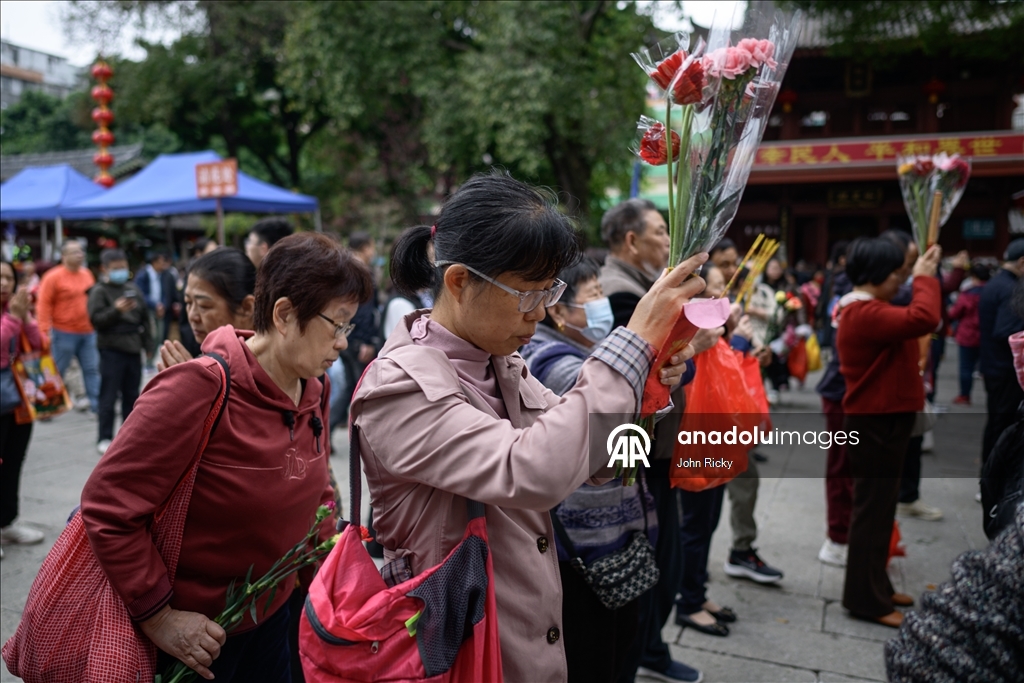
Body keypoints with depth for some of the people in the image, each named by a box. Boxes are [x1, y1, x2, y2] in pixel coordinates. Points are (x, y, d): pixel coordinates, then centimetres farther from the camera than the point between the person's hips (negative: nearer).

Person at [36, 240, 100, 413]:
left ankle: (96, 405, 9)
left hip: (88, 332, 5)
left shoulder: (87, 274, 11)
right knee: (57, 372, 5)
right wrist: (44, 332, -15)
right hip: (64, 333, -5)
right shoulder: (53, 276, -8)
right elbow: (44, 304, -10)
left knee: (92, 369, 5)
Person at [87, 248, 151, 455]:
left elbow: (145, 317, 16)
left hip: (133, 349, 5)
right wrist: (116, 310, -25)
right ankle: (104, 438, 4)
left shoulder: (133, 289, 12)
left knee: (132, 395, 11)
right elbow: (96, 319, -12)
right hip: (111, 350, -5)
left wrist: (147, 341, 13)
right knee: (109, 396, -3)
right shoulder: (99, 291, -3)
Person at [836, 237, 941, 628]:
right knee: (873, 509, -3)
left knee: (878, 507, 18)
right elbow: (923, 319, -31)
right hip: (876, 424, -11)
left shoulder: (865, 310, 15)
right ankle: (865, 599, 8)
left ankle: (875, 587, 30)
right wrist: (924, 277, -18)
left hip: (881, 421, 11)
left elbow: (907, 322, 17)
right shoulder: (865, 313, -22)